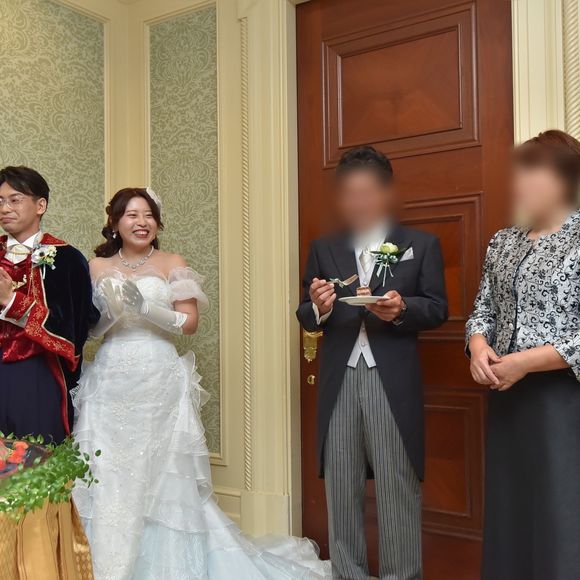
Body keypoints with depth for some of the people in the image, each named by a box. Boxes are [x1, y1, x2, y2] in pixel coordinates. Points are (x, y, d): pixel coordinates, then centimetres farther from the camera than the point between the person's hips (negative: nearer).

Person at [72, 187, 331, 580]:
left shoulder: (172, 264, 3)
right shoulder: (99, 267, 10)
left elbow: (190, 322, -3)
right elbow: (89, 329, 8)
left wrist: (147, 308, -15)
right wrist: (111, 310, -11)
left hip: (160, 380, -2)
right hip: (111, 382, 2)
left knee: (163, 473, 1)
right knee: (109, 477, 2)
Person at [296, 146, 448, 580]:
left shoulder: (422, 245, 7)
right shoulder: (323, 249, 12)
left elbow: (438, 309, 2)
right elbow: (307, 317, 8)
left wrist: (401, 309, -18)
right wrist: (318, 307, -15)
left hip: (394, 381, -2)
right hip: (338, 380, 3)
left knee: (398, 487, 4)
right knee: (341, 488, 10)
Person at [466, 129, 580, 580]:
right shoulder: (503, 242, 10)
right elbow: (483, 308, 15)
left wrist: (525, 362, -19)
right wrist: (479, 347, -5)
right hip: (507, 397, 6)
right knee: (508, 514, 14)